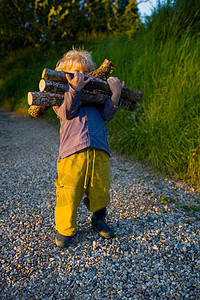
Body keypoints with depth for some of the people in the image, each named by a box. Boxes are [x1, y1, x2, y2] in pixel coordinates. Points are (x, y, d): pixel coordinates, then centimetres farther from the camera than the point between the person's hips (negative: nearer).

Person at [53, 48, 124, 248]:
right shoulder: (62, 94, 13)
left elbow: (106, 115, 10)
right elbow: (66, 113, -7)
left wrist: (115, 94, -1)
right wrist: (75, 88, -16)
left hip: (99, 151, 4)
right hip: (72, 151, -3)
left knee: (100, 190, 11)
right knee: (69, 192, -2)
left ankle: (98, 220, 37)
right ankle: (65, 228, 22)